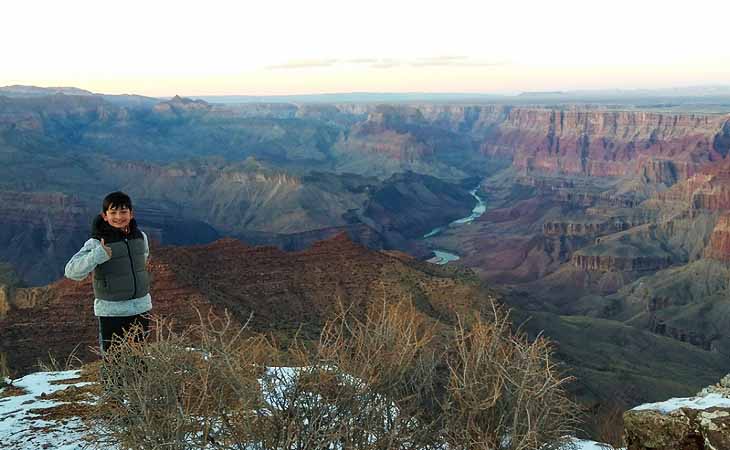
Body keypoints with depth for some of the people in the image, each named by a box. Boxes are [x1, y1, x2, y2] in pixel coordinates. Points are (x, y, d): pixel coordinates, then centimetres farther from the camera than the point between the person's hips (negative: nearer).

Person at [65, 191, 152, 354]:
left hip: (141, 308, 5)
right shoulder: (95, 244, -14)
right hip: (111, 312, -5)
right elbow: (72, 271, -23)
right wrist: (99, 254, -35)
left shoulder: (140, 237, 2)